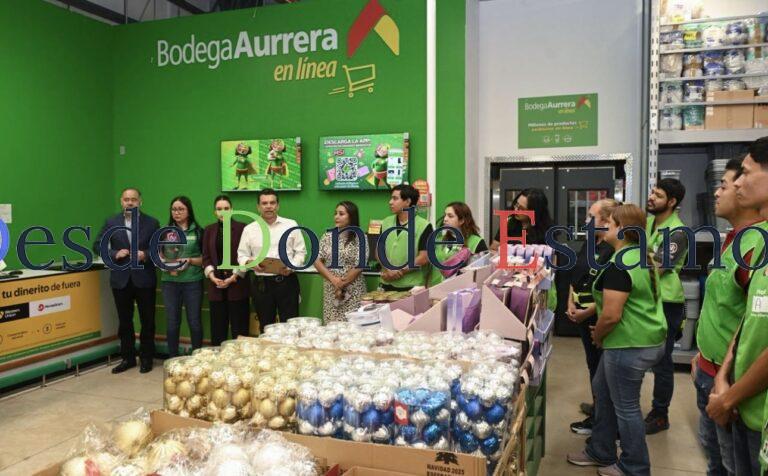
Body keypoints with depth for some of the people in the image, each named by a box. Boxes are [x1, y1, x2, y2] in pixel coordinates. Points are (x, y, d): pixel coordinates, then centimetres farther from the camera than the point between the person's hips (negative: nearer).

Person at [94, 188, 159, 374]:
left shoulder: (152, 223, 0)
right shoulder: (111, 222, 4)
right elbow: (98, 245, 6)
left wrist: (146, 255, -17)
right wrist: (114, 254, -10)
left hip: (144, 279, -2)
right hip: (121, 279, 2)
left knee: (147, 320, 6)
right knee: (124, 321, 11)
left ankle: (146, 358, 19)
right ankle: (127, 358, 23)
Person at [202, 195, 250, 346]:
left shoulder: (242, 228, -2)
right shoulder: (209, 230, 11)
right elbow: (206, 257, 10)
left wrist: (233, 277, -11)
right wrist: (212, 276, -6)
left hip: (237, 284, -3)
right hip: (216, 284, 4)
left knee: (239, 328, 0)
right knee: (217, 328, 7)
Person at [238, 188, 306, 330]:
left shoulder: (291, 225, 4)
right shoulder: (249, 229, 7)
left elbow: (301, 252, 4)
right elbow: (242, 255, 8)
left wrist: (291, 267, -13)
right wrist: (250, 263, -13)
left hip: (287, 281, -1)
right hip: (261, 283, 2)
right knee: (266, 327, 10)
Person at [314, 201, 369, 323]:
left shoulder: (359, 238, -3)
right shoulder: (327, 237, 8)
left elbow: (359, 266, -9)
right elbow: (317, 260, 4)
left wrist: (342, 285, -10)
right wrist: (333, 279, -9)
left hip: (353, 292, -3)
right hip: (330, 291, 3)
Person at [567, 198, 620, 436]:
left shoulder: (613, 250, -20)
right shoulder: (589, 244, 9)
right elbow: (576, 275, 15)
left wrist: (587, 312, -17)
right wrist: (571, 303, 3)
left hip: (599, 315, -8)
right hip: (582, 313, 8)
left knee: (599, 365, 4)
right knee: (592, 362, 20)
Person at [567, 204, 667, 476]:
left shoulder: (619, 266, -22)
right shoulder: (641, 256, 10)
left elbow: (611, 315, -25)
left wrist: (597, 336, -5)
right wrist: (591, 308, 16)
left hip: (629, 346, -10)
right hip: (647, 340, 10)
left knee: (625, 406, 6)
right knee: (602, 390, 22)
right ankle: (600, 452, 36)